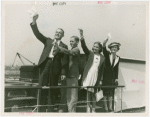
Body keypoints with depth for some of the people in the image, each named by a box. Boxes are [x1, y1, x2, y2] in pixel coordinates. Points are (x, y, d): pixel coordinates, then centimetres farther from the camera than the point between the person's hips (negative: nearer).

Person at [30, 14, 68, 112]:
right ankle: (41, 110, 1)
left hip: (55, 67, -1)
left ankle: (50, 110, 8)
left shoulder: (64, 46, 11)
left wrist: (63, 73, -4)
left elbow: (64, 61, 5)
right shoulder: (48, 41, 18)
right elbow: (38, 34, 8)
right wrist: (34, 21, -4)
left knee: (52, 89, 1)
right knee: (42, 88, -3)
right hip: (45, 65, 1)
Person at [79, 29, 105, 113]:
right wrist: (82, 38, -28)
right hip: (87, 76, -1)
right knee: (88, 92, -3)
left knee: (93, 93, 5)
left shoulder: (102, 58, 9)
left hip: (96, 78, 1)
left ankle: (93, 110, 12)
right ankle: (88, 108, 2)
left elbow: (102, 70, 10)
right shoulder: (90, 53, 6)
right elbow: (84, 47, -12)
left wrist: (101, 80, 5)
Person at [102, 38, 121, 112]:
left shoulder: (118, 58, 13)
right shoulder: (107, 55, 0)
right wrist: (108, 38, -33)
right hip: (106, 76, -4)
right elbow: (104, 46, -18)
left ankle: (110, 108, 9)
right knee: (105, 93, -6)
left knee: (111, 93, 4)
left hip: (112, 77, 4)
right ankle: (106, 108, -3)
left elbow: (116, 69, 17)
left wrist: (116, 78, 12)